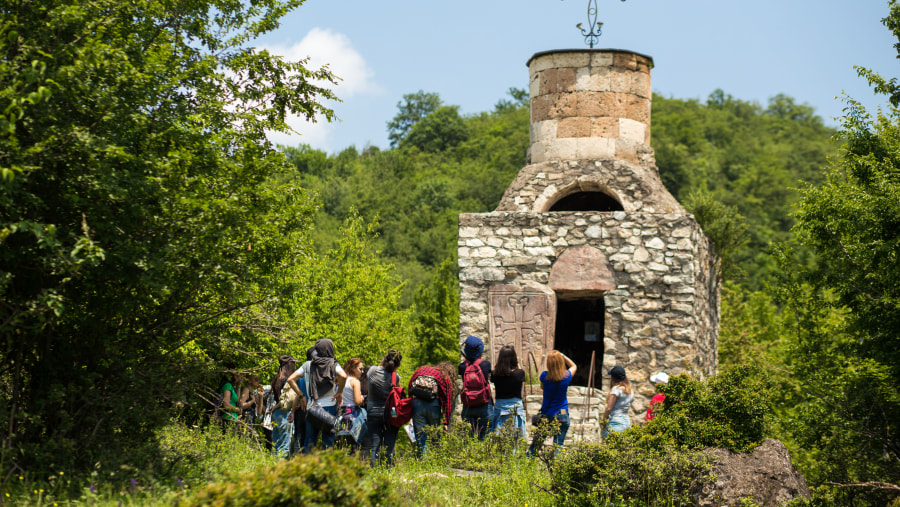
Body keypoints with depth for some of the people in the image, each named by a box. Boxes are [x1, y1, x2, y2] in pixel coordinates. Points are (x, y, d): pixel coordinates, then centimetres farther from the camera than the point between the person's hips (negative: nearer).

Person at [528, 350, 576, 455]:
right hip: (562, 415, -2)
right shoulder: (566, 377, -11)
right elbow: (573, 366, 13)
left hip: (545, 415, 2)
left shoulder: (544, 375, -9)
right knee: (558, 445, 0)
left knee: (536, 443, 12)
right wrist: (562, 356, 9)